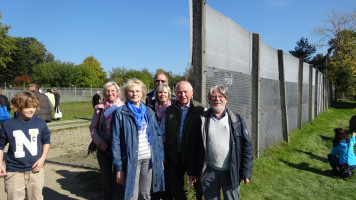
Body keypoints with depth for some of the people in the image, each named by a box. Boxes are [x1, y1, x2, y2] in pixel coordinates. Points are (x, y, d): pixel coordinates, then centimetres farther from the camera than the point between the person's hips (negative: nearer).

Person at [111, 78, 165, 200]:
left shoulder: (149, 112, 9)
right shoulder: (120, 113, -2)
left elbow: (158, 135, 10)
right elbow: (115, 141, -6)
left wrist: (160, 158, 4)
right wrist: (118, 167, -11)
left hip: (149, 159, 3)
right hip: (131, 160, -3)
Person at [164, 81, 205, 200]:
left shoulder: (200, 109, -6)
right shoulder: (169, 110, 5)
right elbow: (165, 133, 2)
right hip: (174, 157, 3)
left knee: (199, 188, 14)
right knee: (175, 188, 18)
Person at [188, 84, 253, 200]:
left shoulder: (236, 120, 1)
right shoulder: (202, 120, 1)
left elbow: (247, 146, 0)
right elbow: (193, 147, 3)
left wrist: (246, 172, -5)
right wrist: (192, 172, 3)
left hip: (232, 172, 0)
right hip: (209, 172, 0)